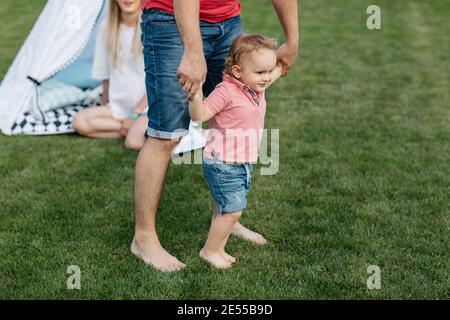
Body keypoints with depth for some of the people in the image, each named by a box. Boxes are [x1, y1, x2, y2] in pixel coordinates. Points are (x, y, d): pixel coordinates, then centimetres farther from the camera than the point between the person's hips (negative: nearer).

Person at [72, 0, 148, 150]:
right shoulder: (107, 27, 2)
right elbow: (104, 73, 13)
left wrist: (136, 112, -10)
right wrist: (106, 104, 14)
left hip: (148, 106, -6)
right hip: (118, 106, 6)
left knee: (134, 141, -33)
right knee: (79, 122, -17)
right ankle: (135, 127, -10)